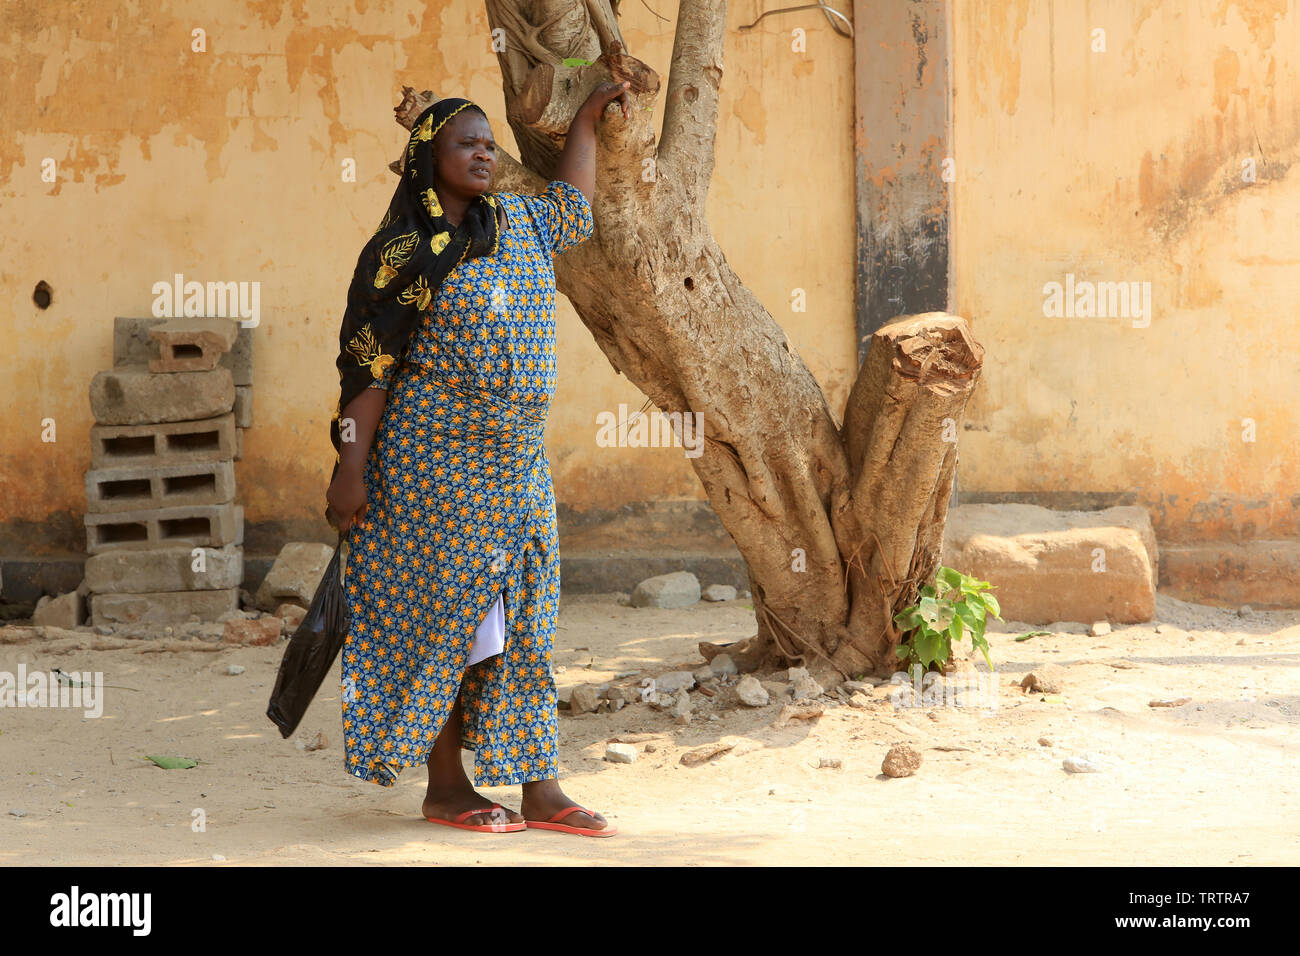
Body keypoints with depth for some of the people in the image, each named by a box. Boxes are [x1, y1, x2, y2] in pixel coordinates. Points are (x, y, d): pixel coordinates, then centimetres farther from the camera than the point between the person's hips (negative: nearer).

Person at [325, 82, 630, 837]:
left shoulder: (522, 225, 10)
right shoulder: (401, 255, -8)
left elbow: (574, 201, 33)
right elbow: (367, 369, -10)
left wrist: (589, 116, 34)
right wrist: (350, 467, -15)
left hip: (517, 461, 7)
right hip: (437, 457, -7)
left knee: (523, 623, 5)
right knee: (446, 614, -2)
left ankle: (542, 789, 8)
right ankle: (446, 787, 7)